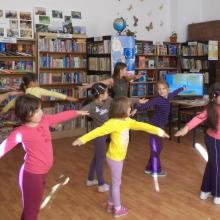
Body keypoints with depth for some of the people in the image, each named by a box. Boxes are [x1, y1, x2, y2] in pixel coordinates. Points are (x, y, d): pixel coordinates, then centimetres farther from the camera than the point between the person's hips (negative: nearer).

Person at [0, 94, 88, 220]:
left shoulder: (45, 120, -1)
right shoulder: (20, 132, -19)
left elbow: (61, 116, 13)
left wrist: (77, 112, 27)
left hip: (43, 172, 7)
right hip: (32, 175, -7)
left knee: (34, 207, 24)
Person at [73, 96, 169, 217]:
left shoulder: (127, 121, 2)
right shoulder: (113, 123, -24)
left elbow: (141, 125, 4)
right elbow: (98, 131, -31)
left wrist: (158, 131, 3)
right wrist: (83, 139, -38)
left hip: (119, 157, 8)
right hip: (114, 158, -8)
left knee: (114, 182, 21)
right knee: (116, 183, 7)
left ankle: (111, 204, 37)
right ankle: (117, 209, 23)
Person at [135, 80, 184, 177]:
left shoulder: (168, 97, 3)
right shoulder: (157, 100, -20)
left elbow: (174, 93, 25)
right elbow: (145, 106, -32)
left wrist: (182, 88, 44)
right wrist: (137, 107, -53)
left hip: (160, 126, 9)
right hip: (154, 126, -9)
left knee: (159, 147, 16)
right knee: (155, 148, 1)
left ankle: (149, 168, 28)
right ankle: (156, 171, 14)